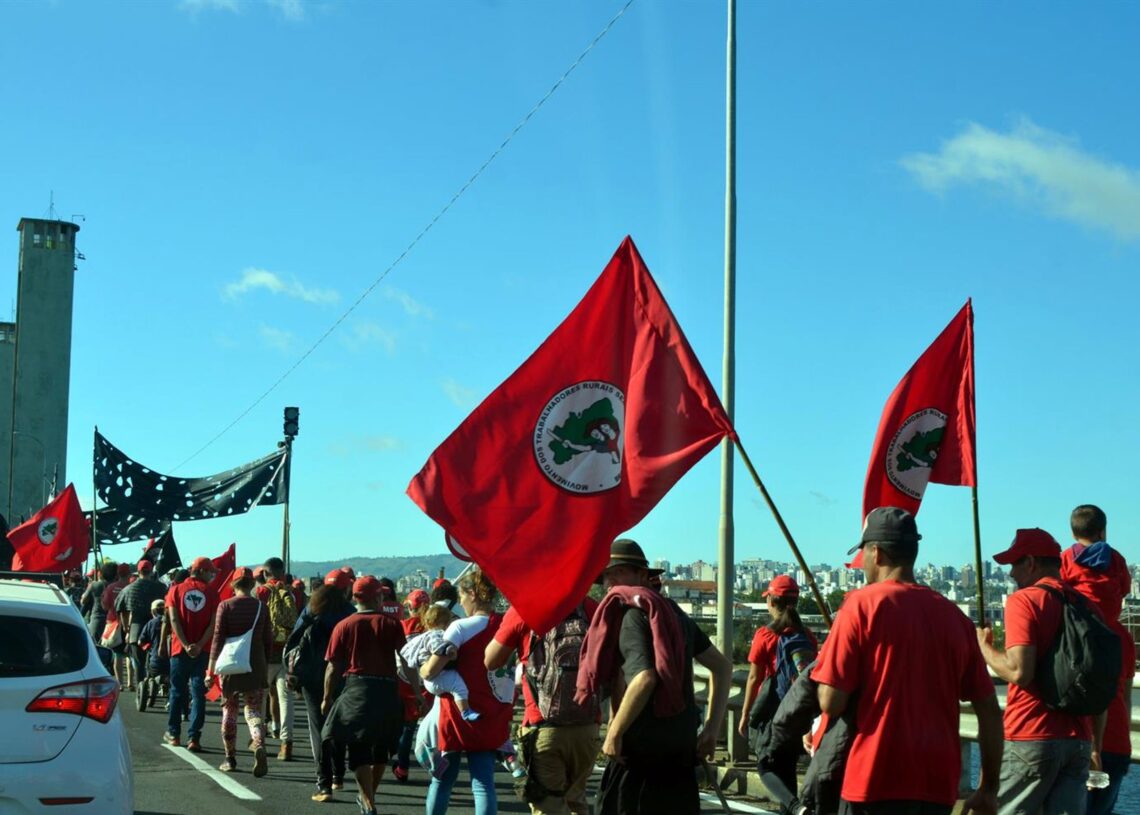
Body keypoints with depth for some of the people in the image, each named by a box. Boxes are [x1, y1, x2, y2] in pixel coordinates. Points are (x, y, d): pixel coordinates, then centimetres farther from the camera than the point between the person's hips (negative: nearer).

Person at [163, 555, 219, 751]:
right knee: (198, 693, 1)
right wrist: (199, 645, -12)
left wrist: (186, 645, -10)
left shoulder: (176, 590, 3)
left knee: (177, 691, 13)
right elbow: (213, 623, -9)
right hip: (203, 651, -1)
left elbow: (174, 620, -6)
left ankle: (174, 734, 21)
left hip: (180, 649, 1)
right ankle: (194, 738, -3)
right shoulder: (210, 592, 0)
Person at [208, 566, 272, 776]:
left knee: (229, 711, 13)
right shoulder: (261, 607, 3)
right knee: (253, 710, 4)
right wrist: (266, 667, 18)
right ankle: (259, 745, -23)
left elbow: (218, 638, -7)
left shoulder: (225, 606, -5)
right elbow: (267, 641, 7)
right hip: (256, 667, 1)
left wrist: (211, 669, -3)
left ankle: (230, 758, 18)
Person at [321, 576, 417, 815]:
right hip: (386, 690, 2)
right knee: (381, 747, 19)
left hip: (355, 689, -2)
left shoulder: (344, 626, -2)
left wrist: (327, 698, 11)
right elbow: (406, 662, -5)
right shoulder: (391, 624, -2)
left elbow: (333, 666, 0)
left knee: (359, 749, 1)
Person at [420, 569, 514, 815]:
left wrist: (420, 669, 7)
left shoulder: (461, 627, -14)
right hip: (493, 718, 4)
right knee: (483, 783, 4)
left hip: (460, 714, -4)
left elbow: (430, 671, -14)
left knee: (442, 780, 13)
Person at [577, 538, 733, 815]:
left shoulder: (630, 612, -11)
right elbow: (722, 666, 16)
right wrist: (712, 727, 14)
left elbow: (645, 678, -25)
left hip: (640, 749, -8)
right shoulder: (673, 612, 14)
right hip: (681, 746, 8)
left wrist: (613, 734, -17)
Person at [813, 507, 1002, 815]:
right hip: (939, 788, 5)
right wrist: (988, 788, 18)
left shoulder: (862, 604, -6)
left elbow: (831, 703, -11)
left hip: (875, 780, -5)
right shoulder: (954, 615, 8)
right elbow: (990, 710, 10)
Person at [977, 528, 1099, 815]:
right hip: (1078, 739, 6)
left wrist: (985, 646, -1)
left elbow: (1019, 671, -18)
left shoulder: (1024, 600, -6)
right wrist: (1095, 745, 23)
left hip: (1031, 738, -6)